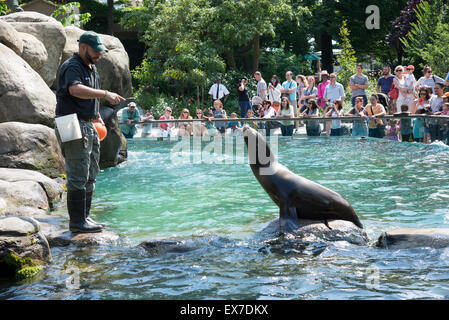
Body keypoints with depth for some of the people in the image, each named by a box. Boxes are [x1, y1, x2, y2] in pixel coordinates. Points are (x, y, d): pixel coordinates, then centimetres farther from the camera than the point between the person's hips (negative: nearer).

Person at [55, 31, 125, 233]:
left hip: (89, 126, 10)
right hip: (74, 126, -10)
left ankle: (84, 216, 21)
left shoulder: (91, 68, 18)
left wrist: (97, 116, 24)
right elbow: (76, 89, -33)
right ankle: (77, 221, -5)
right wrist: (105, 94, -35)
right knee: (78, 176, -9)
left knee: (90, 176, 13)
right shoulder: (72, 67, -13)